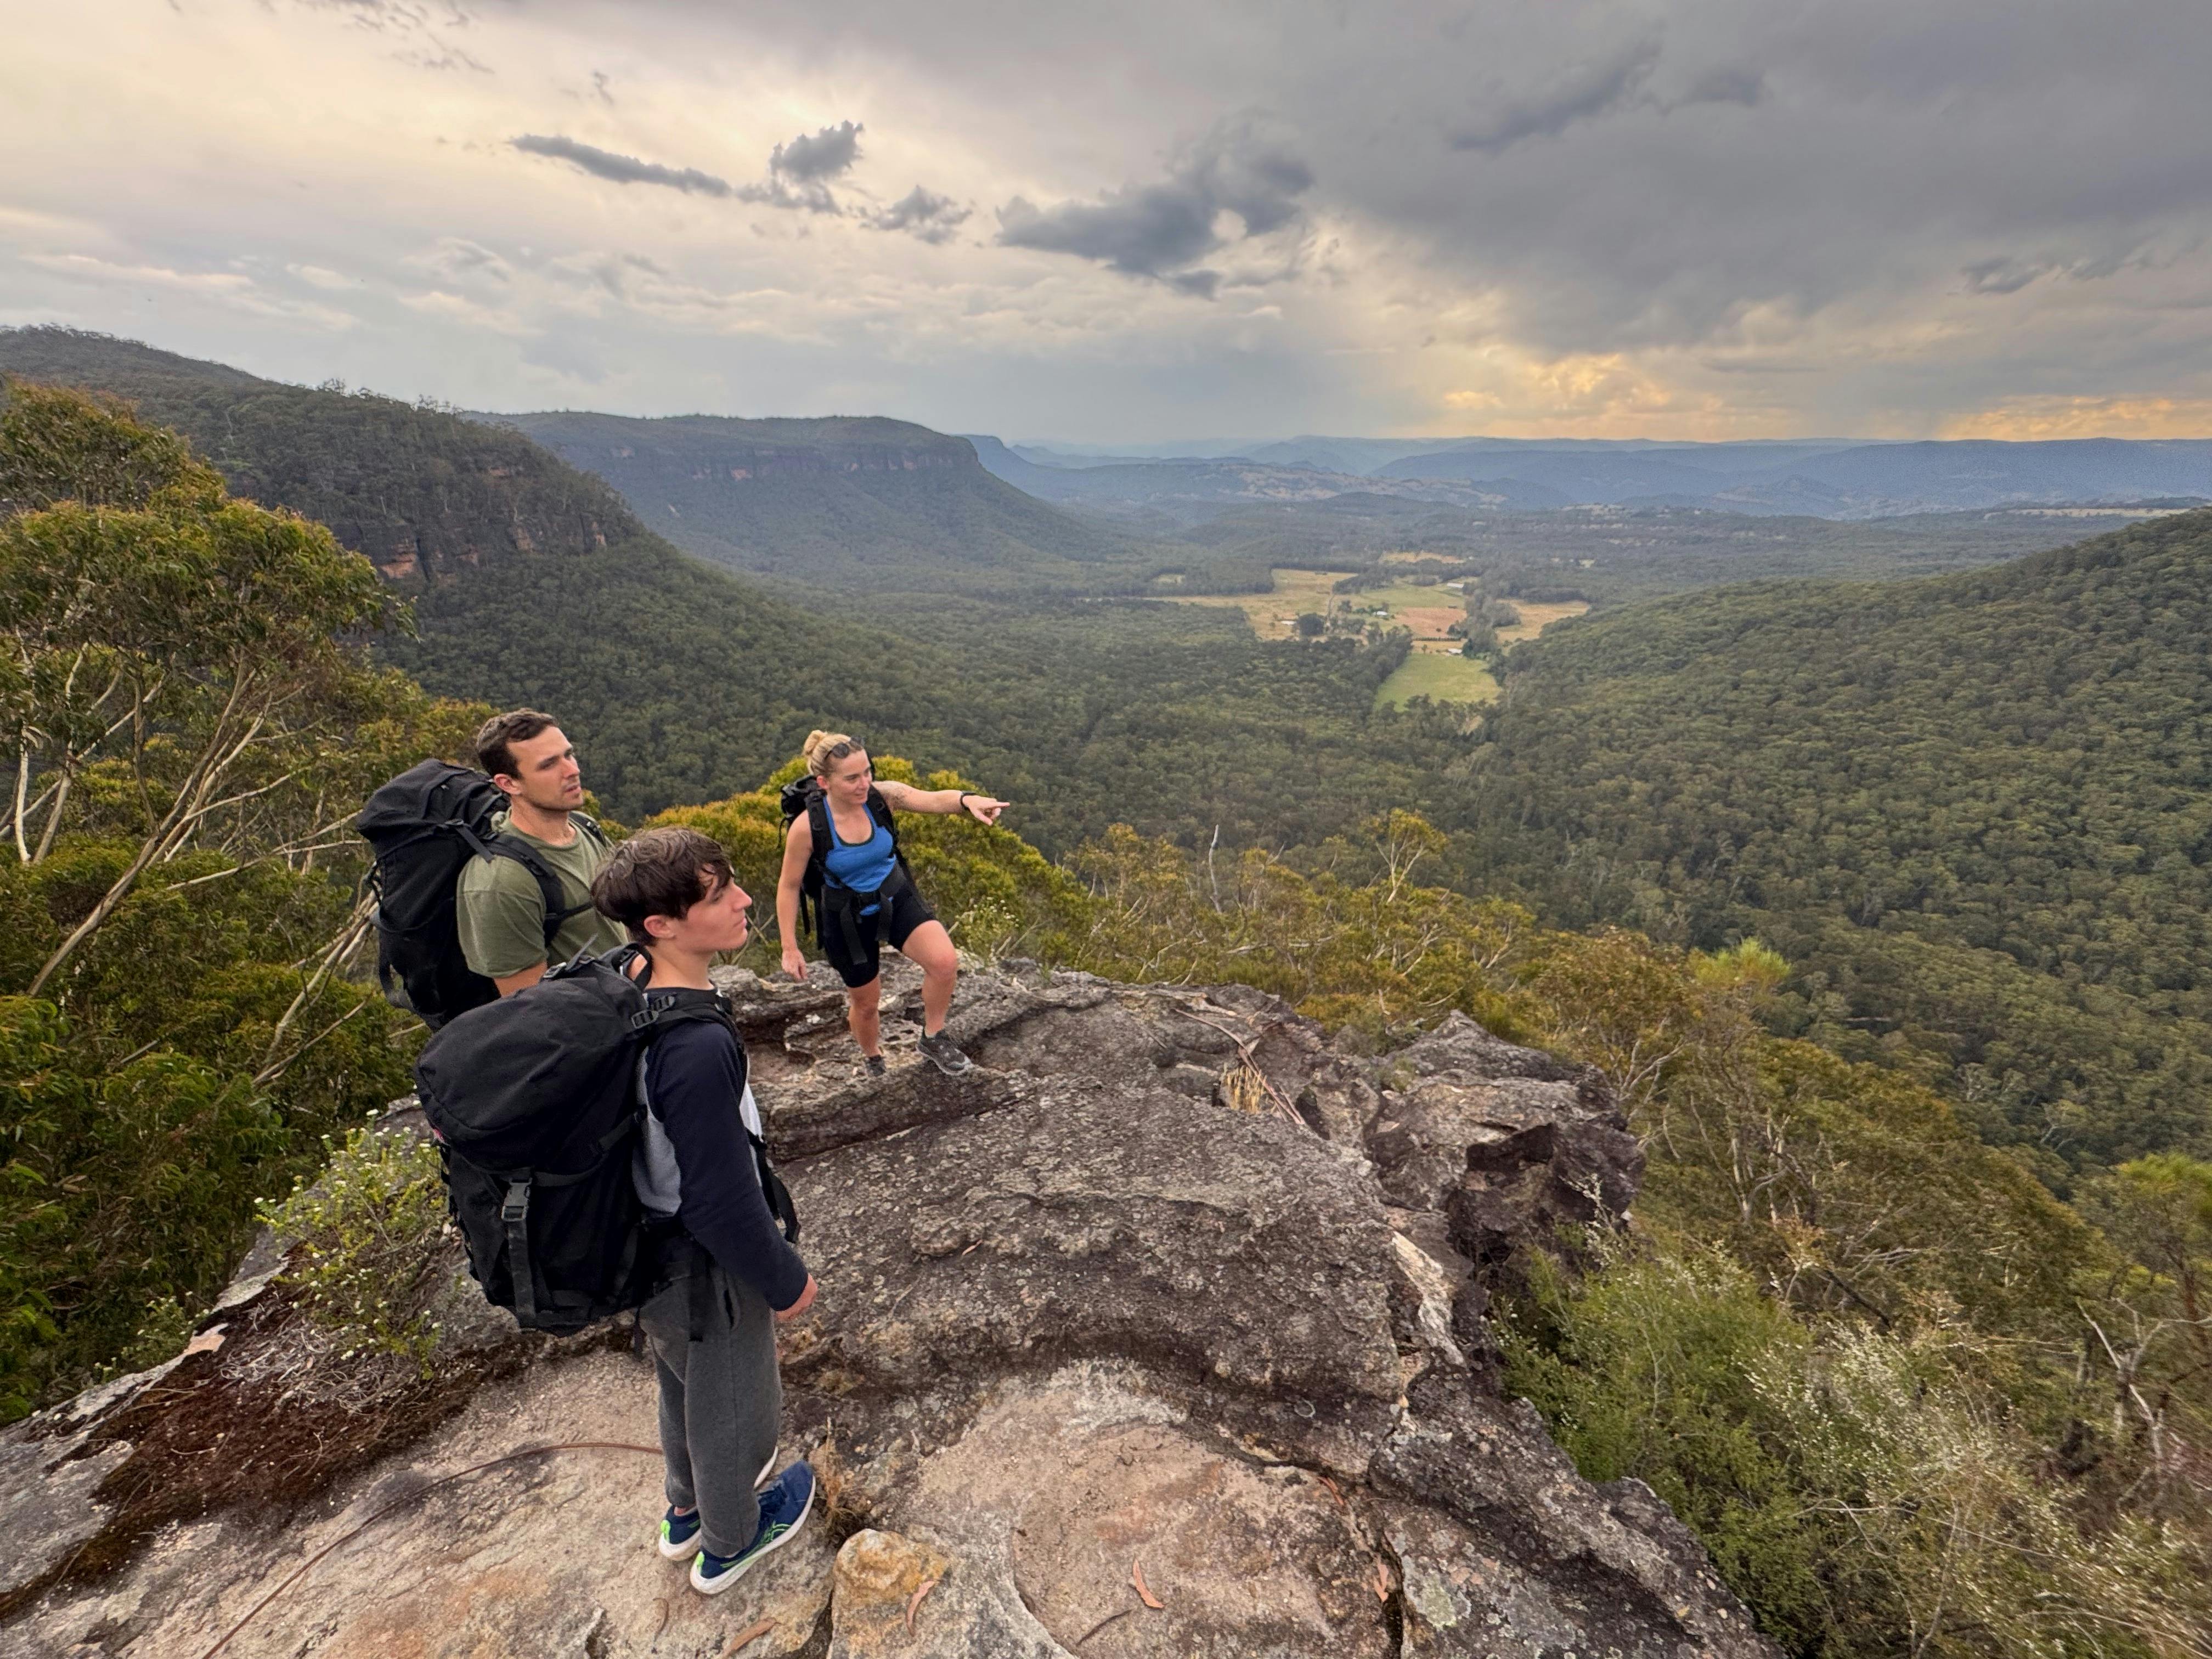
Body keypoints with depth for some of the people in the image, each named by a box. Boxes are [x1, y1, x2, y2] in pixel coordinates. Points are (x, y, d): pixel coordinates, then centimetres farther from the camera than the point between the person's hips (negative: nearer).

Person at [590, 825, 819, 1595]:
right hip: (702, 1270, -7)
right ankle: (728, 1540, 51)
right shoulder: (698, 1049, -39)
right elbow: (722, 1201, -29)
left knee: (682, 1382, 33)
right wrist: (786, 1280, -12)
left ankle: (687, 1509, 60)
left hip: (644, 1245, 8)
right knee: (731, 1402, 22)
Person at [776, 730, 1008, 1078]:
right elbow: (788, 887, -11)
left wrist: (968, 800, -58)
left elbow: (935, 799, -36)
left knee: (945, 961, -23)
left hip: (897, 899, 2)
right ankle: (873, 1061, 50)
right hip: (847, 919, -1)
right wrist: (790, 949, -7)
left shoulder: (883, 796, -19)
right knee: (866, 1002, 16)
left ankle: (932, 1039, 5)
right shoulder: (807, 827, -23)